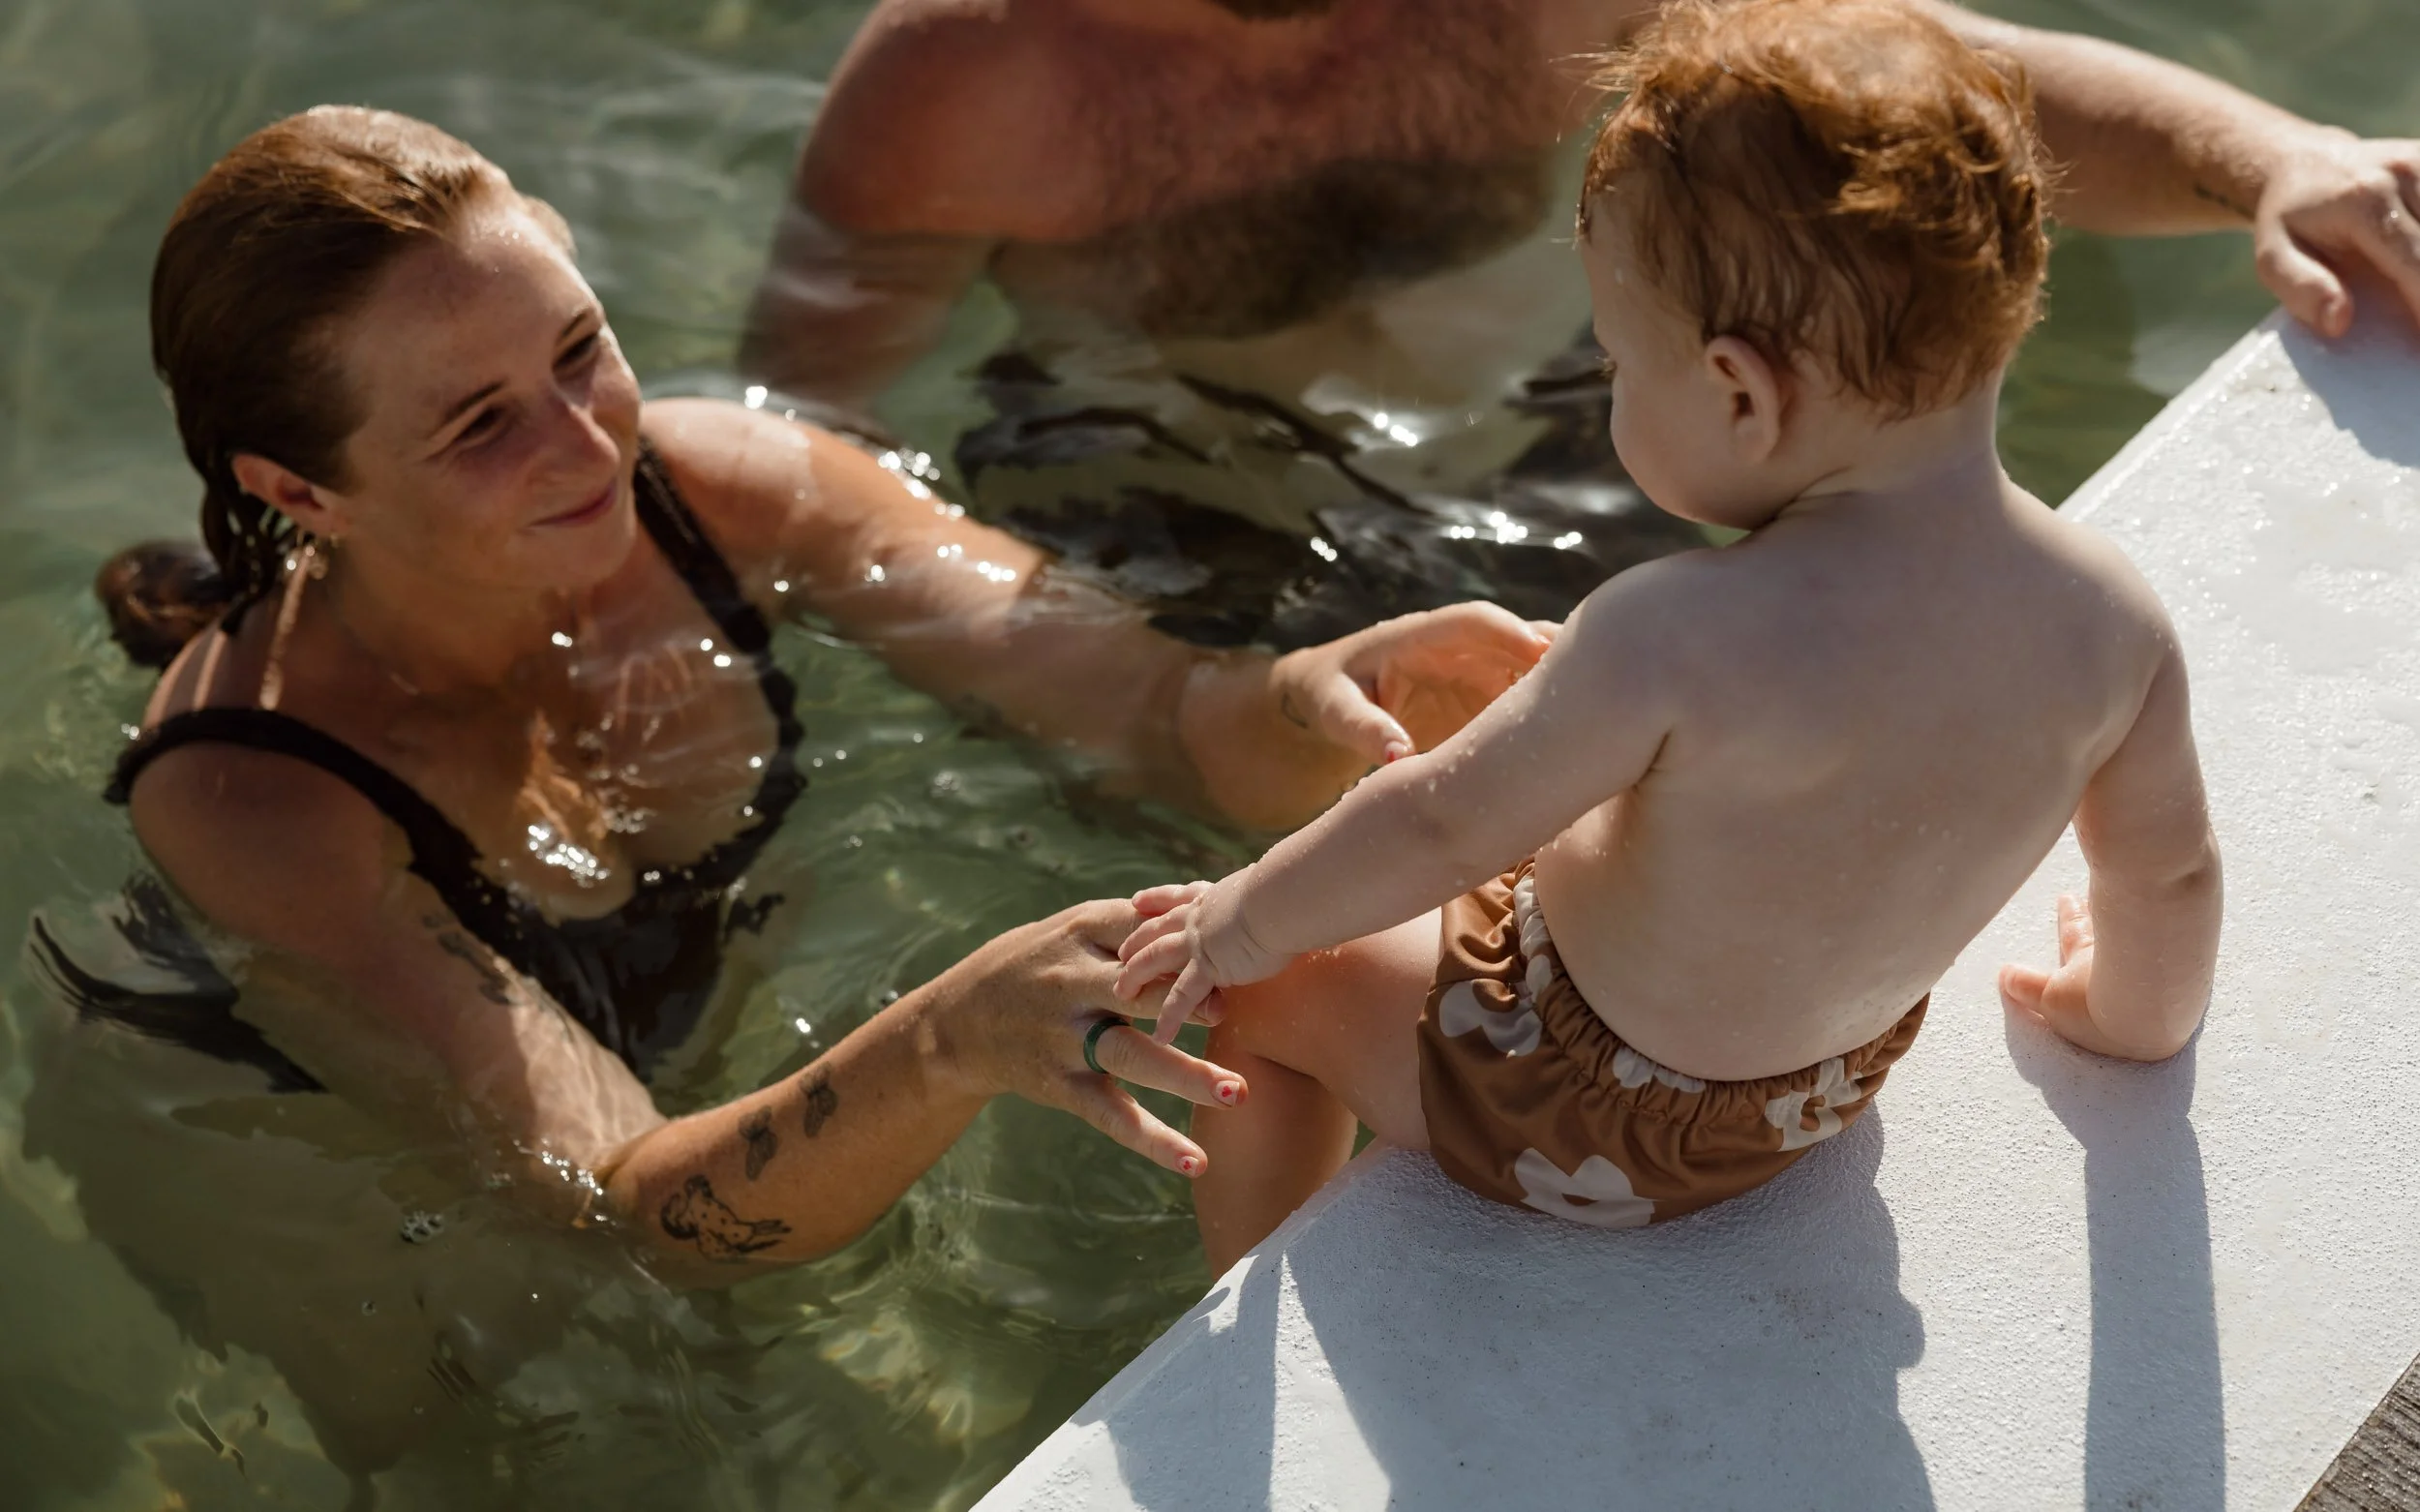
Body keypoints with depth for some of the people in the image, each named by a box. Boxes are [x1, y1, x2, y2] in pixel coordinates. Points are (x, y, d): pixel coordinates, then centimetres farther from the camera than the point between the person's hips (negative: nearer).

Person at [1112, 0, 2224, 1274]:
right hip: (1846, 1067, 7)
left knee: (1267, 990, 15)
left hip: (1603, 1123, -7)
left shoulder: (1684, 639, -38)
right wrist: (2136, 1014, 21)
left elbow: (1444, 824, -24)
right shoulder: (2113, 617, -19)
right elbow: (2168, 870, -2)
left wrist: (1251, 918, -5)